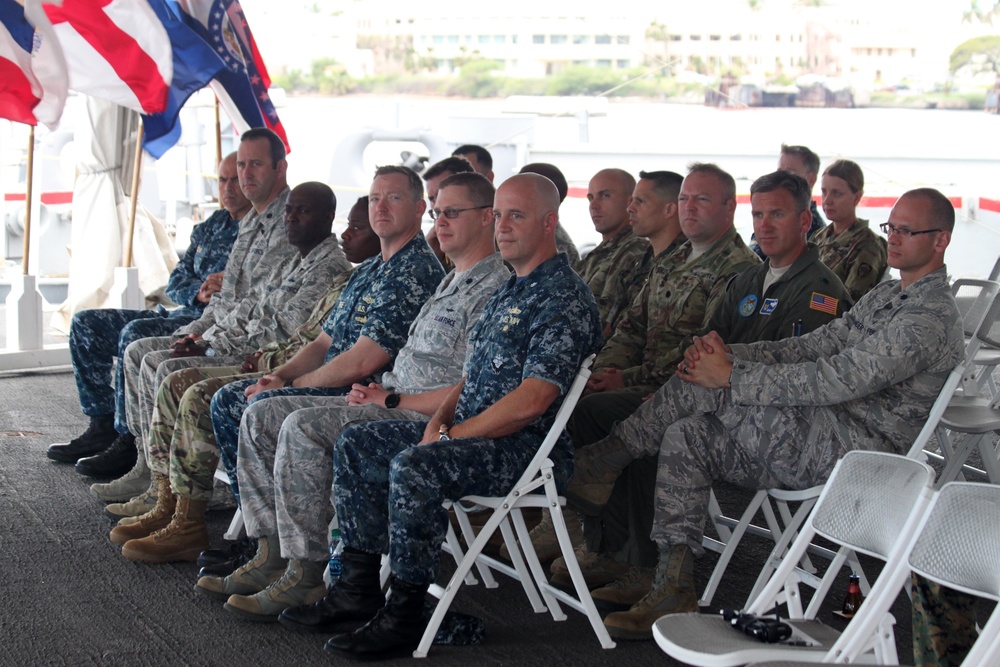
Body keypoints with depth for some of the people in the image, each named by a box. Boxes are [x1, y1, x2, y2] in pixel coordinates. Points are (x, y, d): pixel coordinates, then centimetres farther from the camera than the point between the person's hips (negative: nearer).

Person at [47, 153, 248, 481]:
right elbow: (175, 284, 13)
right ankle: (103, 426, 2)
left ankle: (129, 440, -25)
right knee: (86, 323, 5)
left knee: (136, 333, -32)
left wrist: (224, 292, -26)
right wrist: (198, 293, -8)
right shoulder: (211, 226, 19)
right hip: (181, 315, 9)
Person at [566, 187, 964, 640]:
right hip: (824, 443, 10)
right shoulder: (887, 296, 19)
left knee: (702, 387, -19)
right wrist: (730, 352, -4)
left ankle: (601, 463, -3)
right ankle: (674, 595, -6)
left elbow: (836, 381, -22)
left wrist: (732, 376, -19)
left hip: (856, 449, -10)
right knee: (687, 436, -5)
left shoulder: (932, 317, -15)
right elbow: (813, 346, 13)